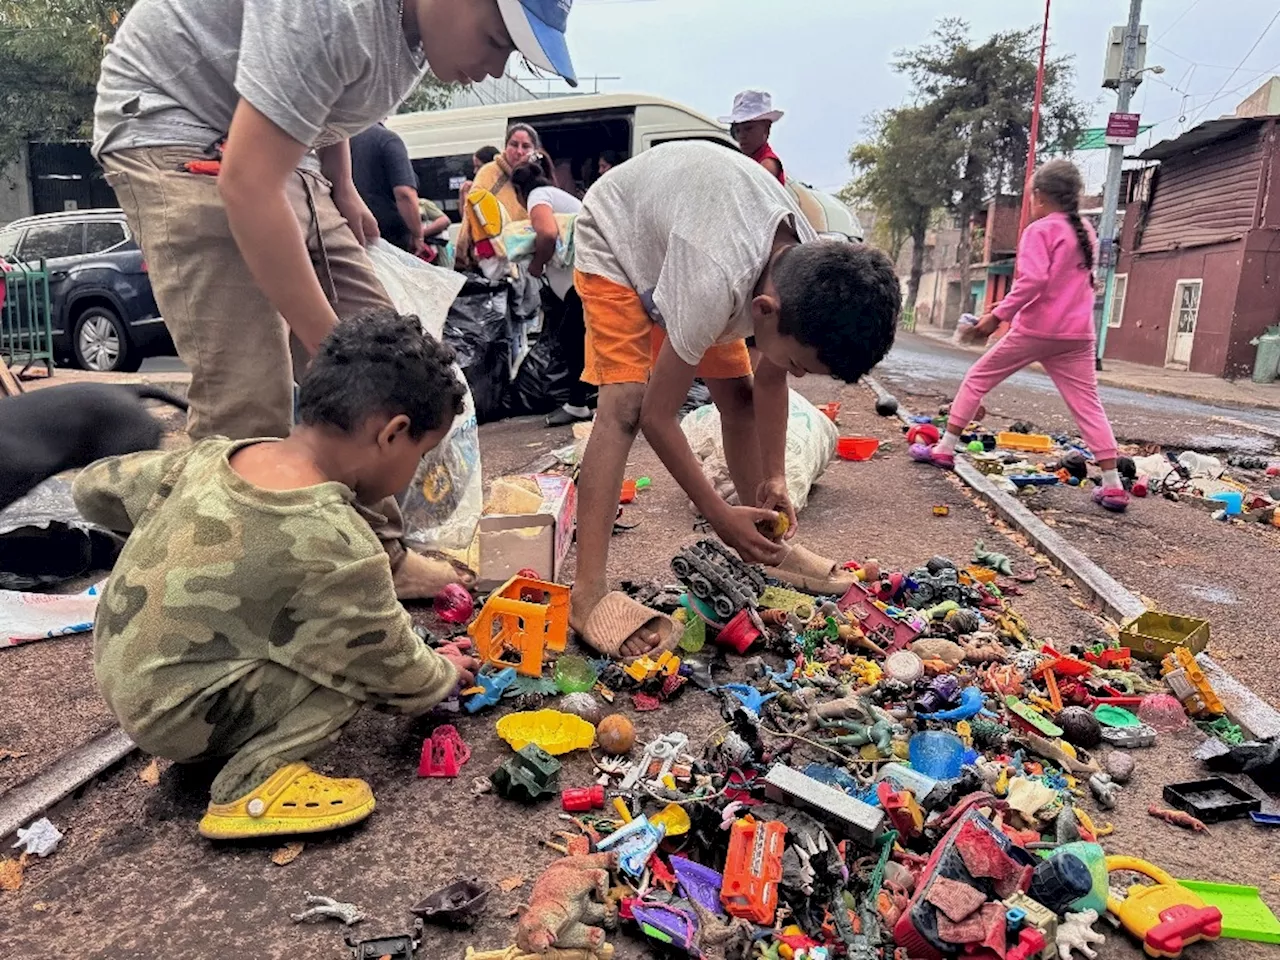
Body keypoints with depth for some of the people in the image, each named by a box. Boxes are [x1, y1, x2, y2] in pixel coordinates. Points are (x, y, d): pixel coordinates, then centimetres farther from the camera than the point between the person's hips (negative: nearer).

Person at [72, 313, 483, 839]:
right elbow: (397, 675, -13)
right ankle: (253, 782, -12)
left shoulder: (212, 455, -7)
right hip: (176, 719, -8)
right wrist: (448, 674, 8)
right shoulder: (337, 548, -27)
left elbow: (93, 489, 9)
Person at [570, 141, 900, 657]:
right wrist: (719, 515, -26)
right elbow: (656, 416, -33)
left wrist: (775, 477, -10)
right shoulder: (713, 286, -44)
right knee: (625, 402, -24)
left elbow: (769, 381, -5)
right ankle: (589, 593, -24)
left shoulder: (811, 271, -22)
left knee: (738, 394, 3)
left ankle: (766, 549, 18)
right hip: (616, 238, -6)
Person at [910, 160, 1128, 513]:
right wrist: (1011, 305, 23)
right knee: (1088, 406, 4)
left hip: (1034, 330, -6)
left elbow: (1032, 280, -21)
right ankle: (1113, 485, -1)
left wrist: (998, 315, -18)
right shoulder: (1086, 232, 16)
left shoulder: (1040, 230, -6)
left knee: (977, 379, 10)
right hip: (1077, 335, 6)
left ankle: (945, 449, 14)